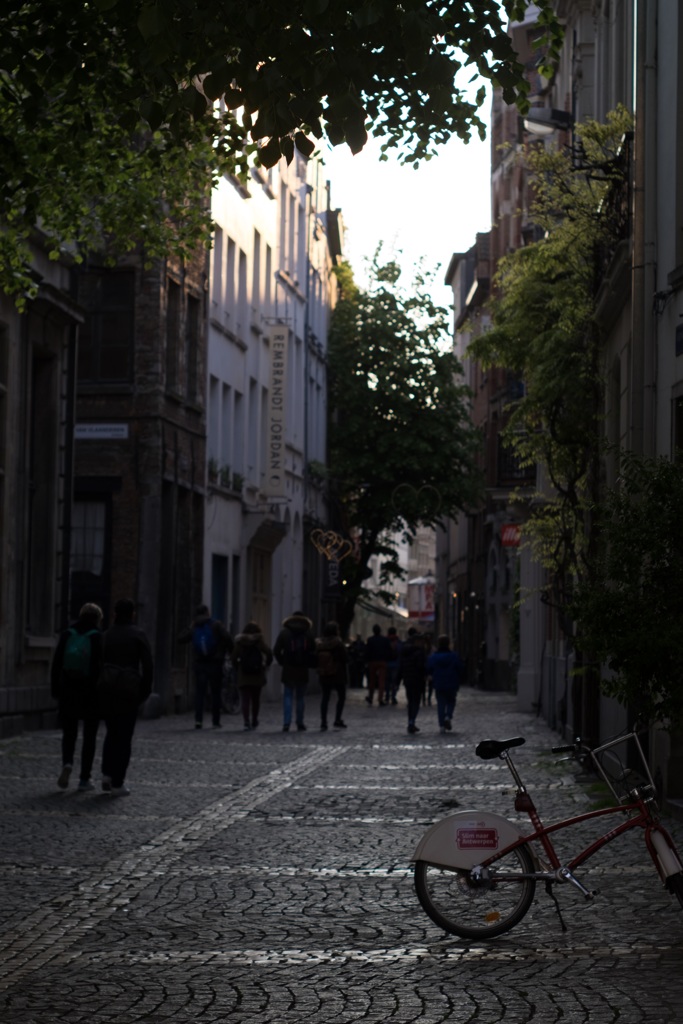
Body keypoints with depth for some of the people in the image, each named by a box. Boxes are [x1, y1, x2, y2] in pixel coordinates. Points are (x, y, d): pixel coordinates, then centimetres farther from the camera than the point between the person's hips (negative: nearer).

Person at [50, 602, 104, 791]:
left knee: (69, 733, 15)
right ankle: (84, 779, 8)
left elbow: (56, 664, -2)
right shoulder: (99, 638, -8)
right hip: (92, 694, -2)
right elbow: (103, 667, -12)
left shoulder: (67, 635, 0)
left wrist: (55, 690, 4)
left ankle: (67, 763, -13)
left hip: (68, 692, 2)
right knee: (89, 736, 10)